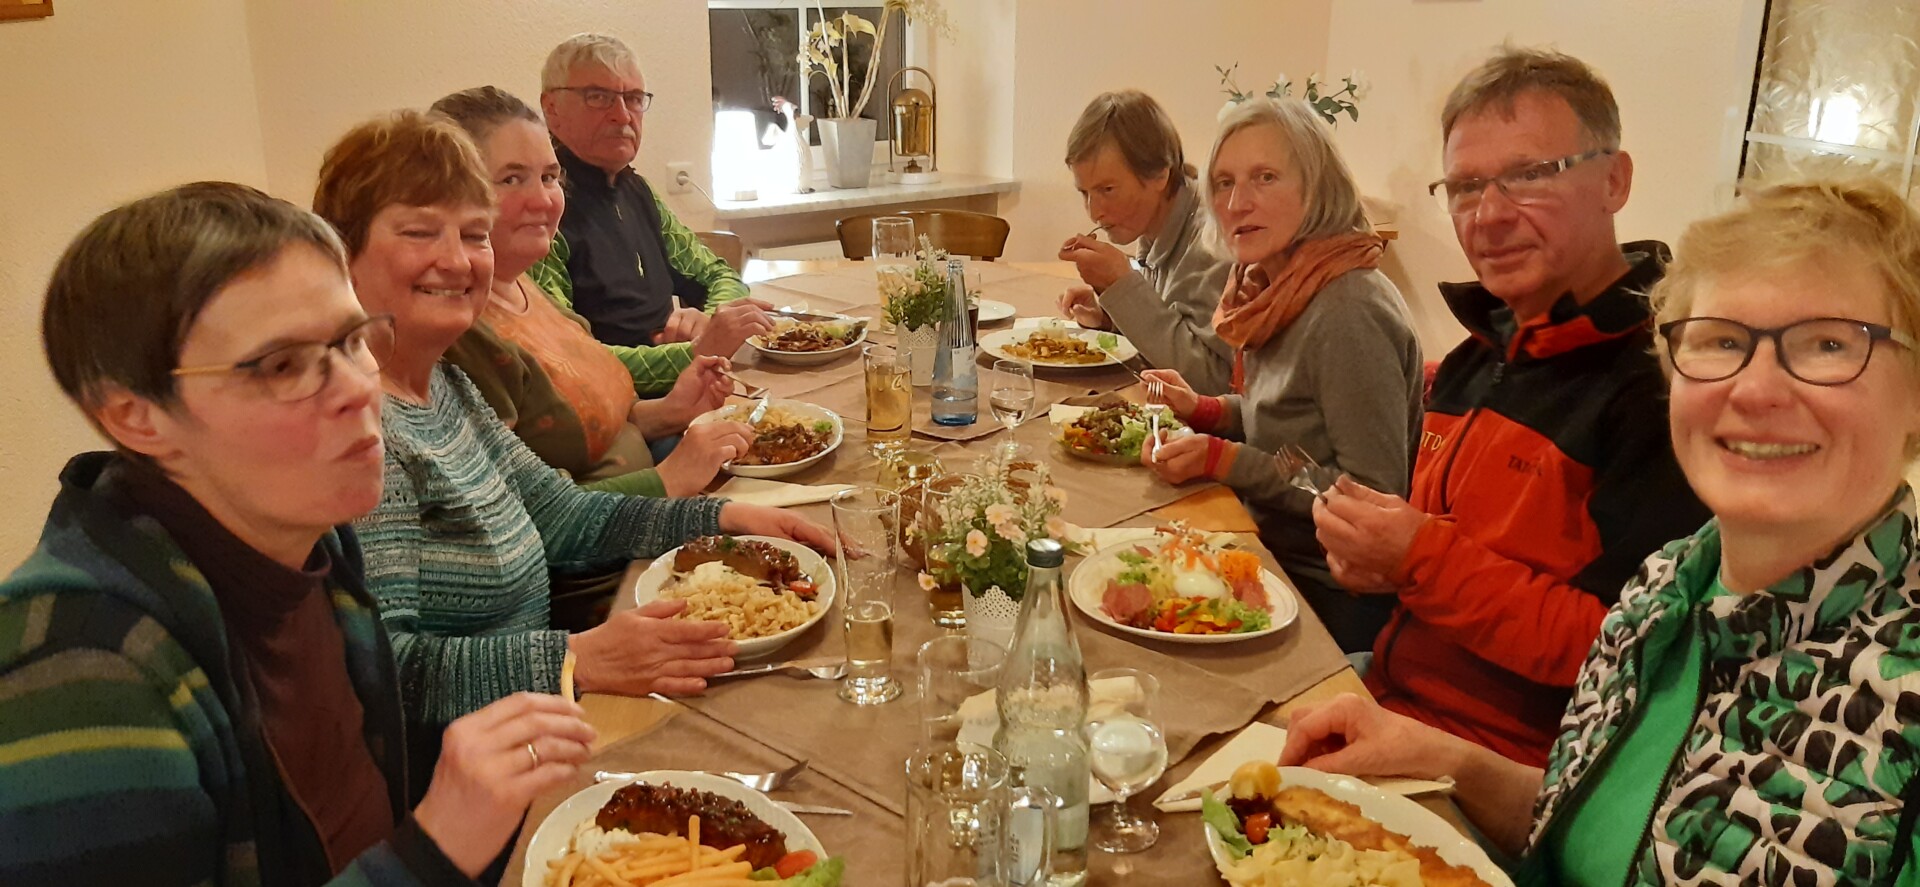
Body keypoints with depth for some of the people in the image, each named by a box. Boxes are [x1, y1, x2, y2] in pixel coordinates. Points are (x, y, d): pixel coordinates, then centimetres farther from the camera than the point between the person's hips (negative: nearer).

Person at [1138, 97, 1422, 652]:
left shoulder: (1349, 313, -24)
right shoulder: (1273, 290, 3)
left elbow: (1375, 497, -23)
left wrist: (1224, 460, -22)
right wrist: (1204, 412, 0)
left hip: (1334, 600, -8)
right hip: (1277, 558, 8)